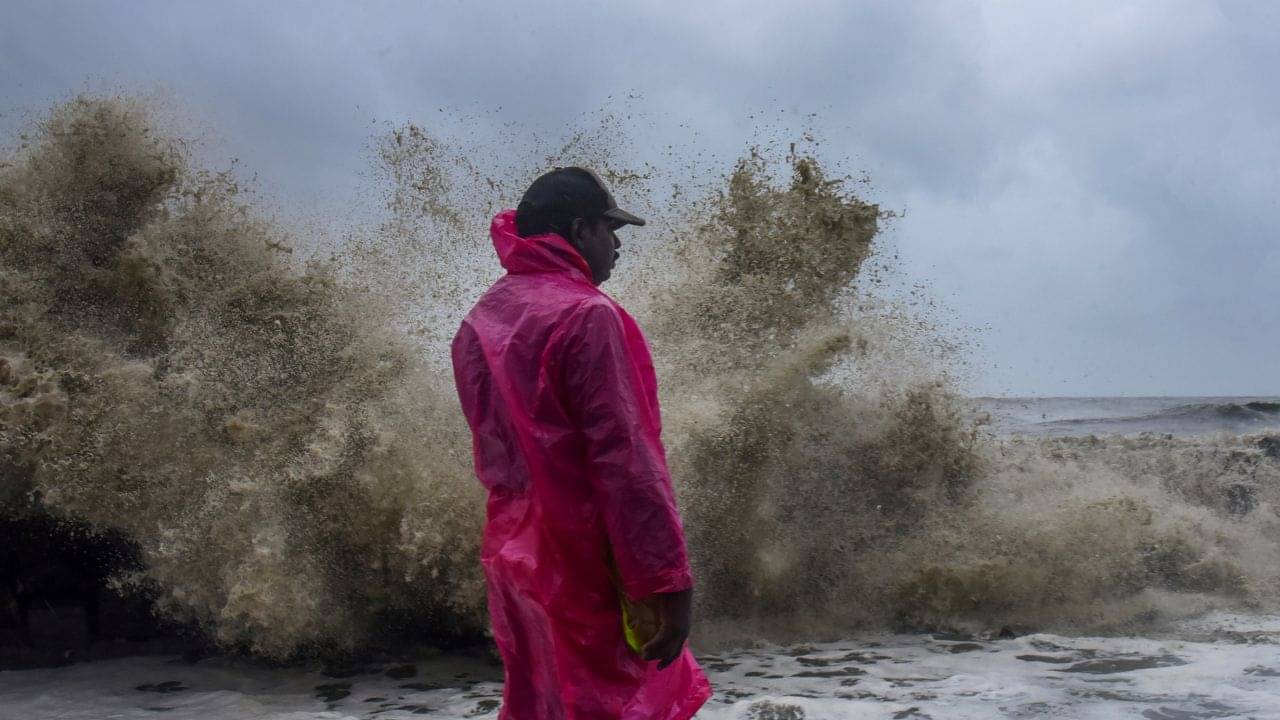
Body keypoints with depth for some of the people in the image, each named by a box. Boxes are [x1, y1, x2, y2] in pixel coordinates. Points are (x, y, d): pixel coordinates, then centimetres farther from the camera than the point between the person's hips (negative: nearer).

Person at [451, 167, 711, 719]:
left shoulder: (477, 324, 10)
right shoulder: (587, 315, -16)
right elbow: (626, 461, -20)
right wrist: (669, 582, -19)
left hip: (511, 558, 8)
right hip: (588, 568, -8)